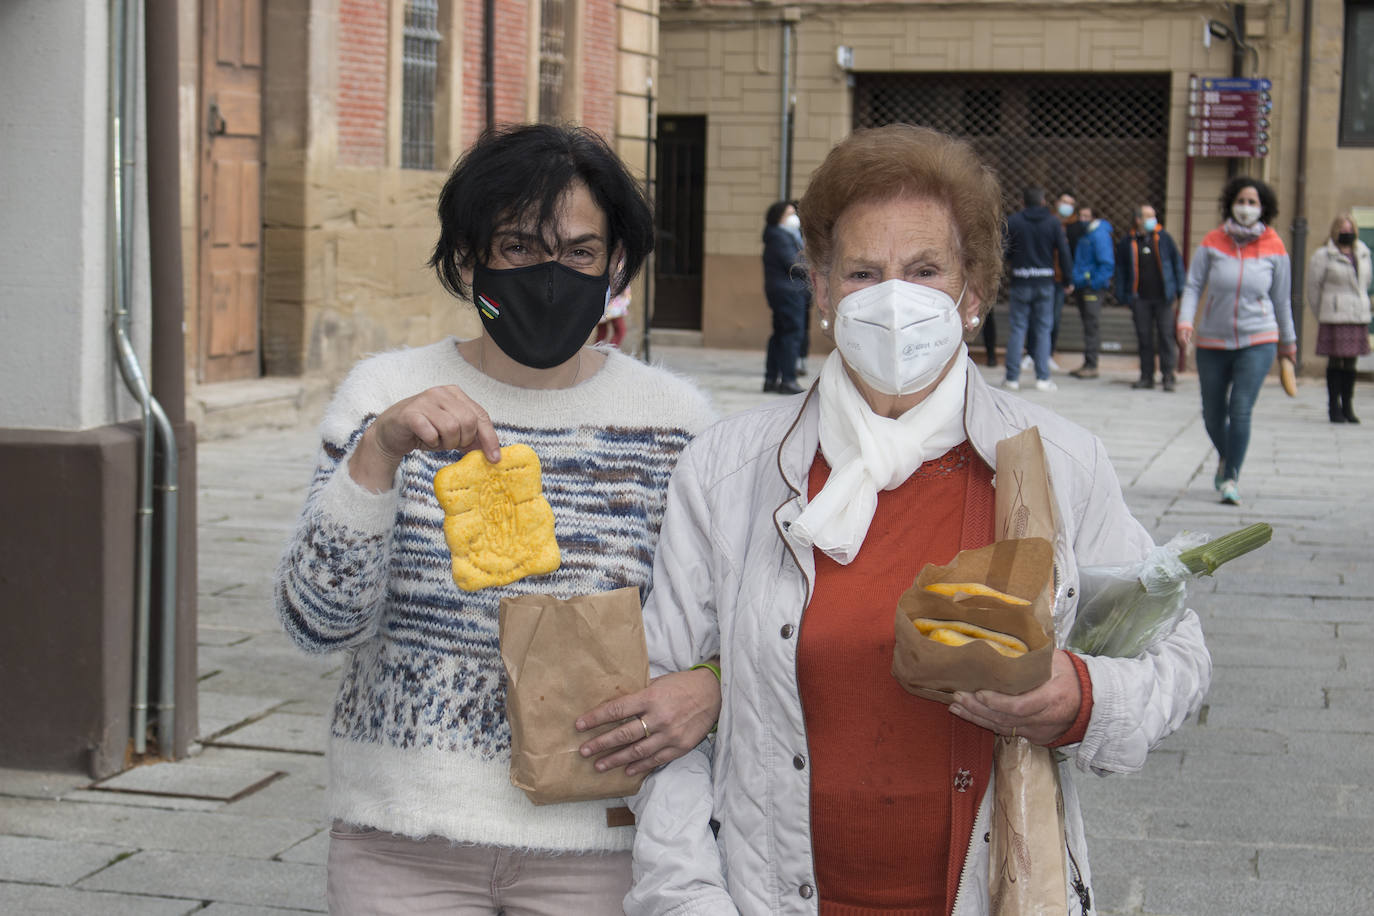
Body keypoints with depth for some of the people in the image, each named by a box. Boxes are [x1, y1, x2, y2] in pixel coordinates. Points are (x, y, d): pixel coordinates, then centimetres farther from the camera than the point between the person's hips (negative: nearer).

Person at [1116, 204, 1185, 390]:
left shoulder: (1164, 238, 5)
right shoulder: (1127, 242, 5)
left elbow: (1177, 262, 8)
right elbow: (1121, 269, 11)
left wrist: (1178, 291, 3)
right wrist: (1124, 297, 6)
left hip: (1163, 298, -1)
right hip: (1140, 298, 1)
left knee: (1166, 336, -3)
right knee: (1144, 338, 5)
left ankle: (1167, 376, 1)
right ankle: (1147, 376, 13)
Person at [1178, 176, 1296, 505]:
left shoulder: (1274, 248, -2)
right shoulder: (1212, 242, -4)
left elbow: (1281, 299, 8)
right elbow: (1193, 286, -2)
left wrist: (1288, 339, 16)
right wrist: (1185, 320, -18)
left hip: (1257, 341, -1)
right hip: (1212, 341, 2)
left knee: (1240, 411, -14)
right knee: (1213, 414, 10)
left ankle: (1231, 477, -1)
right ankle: (1225, 457, 41)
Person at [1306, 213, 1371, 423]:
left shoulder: (1363, 254, 13)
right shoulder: (1323, 256, -4)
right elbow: (1313, 288, 0)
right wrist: (1321, 314, 7)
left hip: (1358, 318, 5)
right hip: (1334, 319, -5)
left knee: (1351, 362, 8)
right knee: (1336, 361, -4)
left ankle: (1347, 406, 15)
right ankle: (1334, 407, 3)